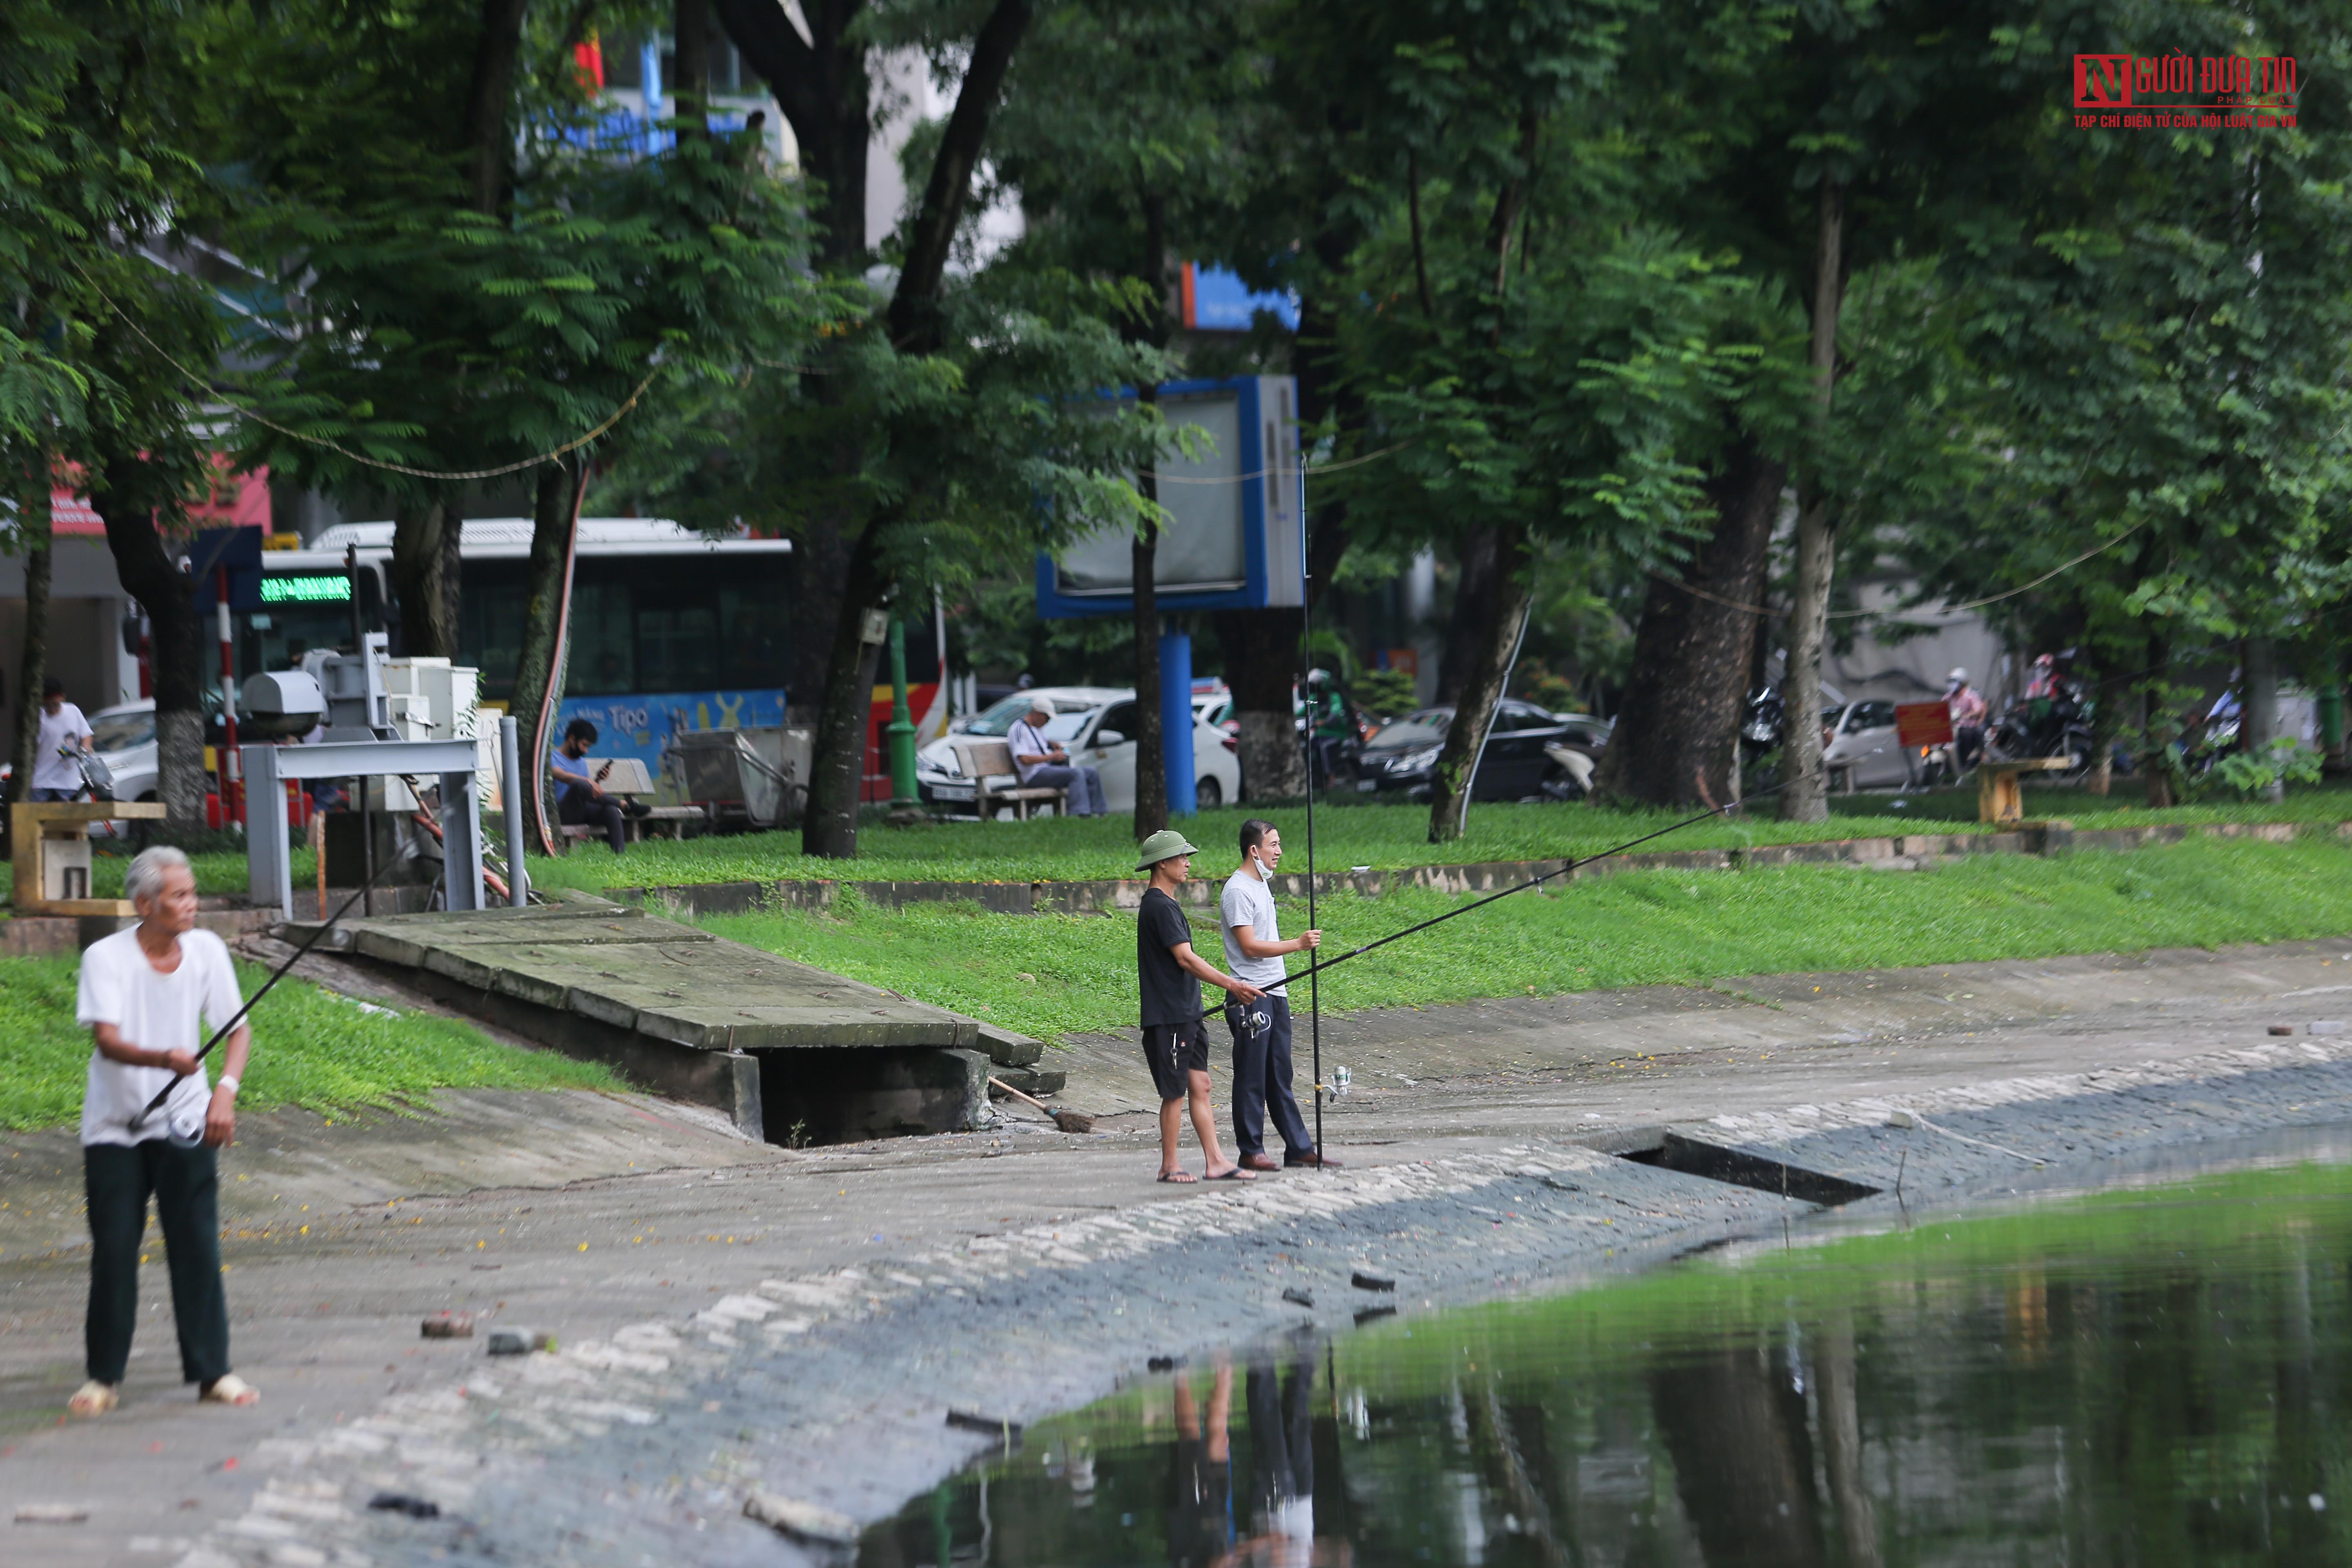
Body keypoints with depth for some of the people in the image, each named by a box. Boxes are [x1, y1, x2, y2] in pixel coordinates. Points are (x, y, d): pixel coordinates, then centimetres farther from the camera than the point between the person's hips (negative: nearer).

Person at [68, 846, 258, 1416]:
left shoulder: (206, 950, -2)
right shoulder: (107, 958, -12)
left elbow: (238, 1029, 2)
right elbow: (107, 1041, -22)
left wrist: (226, 1091, -15)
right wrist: (162, 1059, -41)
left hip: (183, 1124, 2)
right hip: (114, 1127, -2)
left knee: (197, 1246, -4)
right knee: (113, 1250, -1)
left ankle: (212, 1371, 4)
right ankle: (105, 1376, 10)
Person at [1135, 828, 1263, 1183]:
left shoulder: (1164, 904, 16)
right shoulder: (1160, 907, -16)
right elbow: (1185, 958, -22)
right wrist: (1231, 984, -23)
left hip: (1186, 1013, 10)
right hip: (1169, 1016, -10)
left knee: (1199, 1085, 8)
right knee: (1175, 1091, -3)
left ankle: (1217, 1162, 8)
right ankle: (1169, 1167, 5)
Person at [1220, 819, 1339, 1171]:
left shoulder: (1261, 885, 16)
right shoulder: (1238, 891, -14)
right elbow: (1250, 946, -20)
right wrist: (1298, 944, -24)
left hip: (1275, 992, 9)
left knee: (1280, 1076, 11)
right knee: (1251, 1078, -3)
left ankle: (1299, 1147, 13)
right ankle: (1250, 1152, 2)